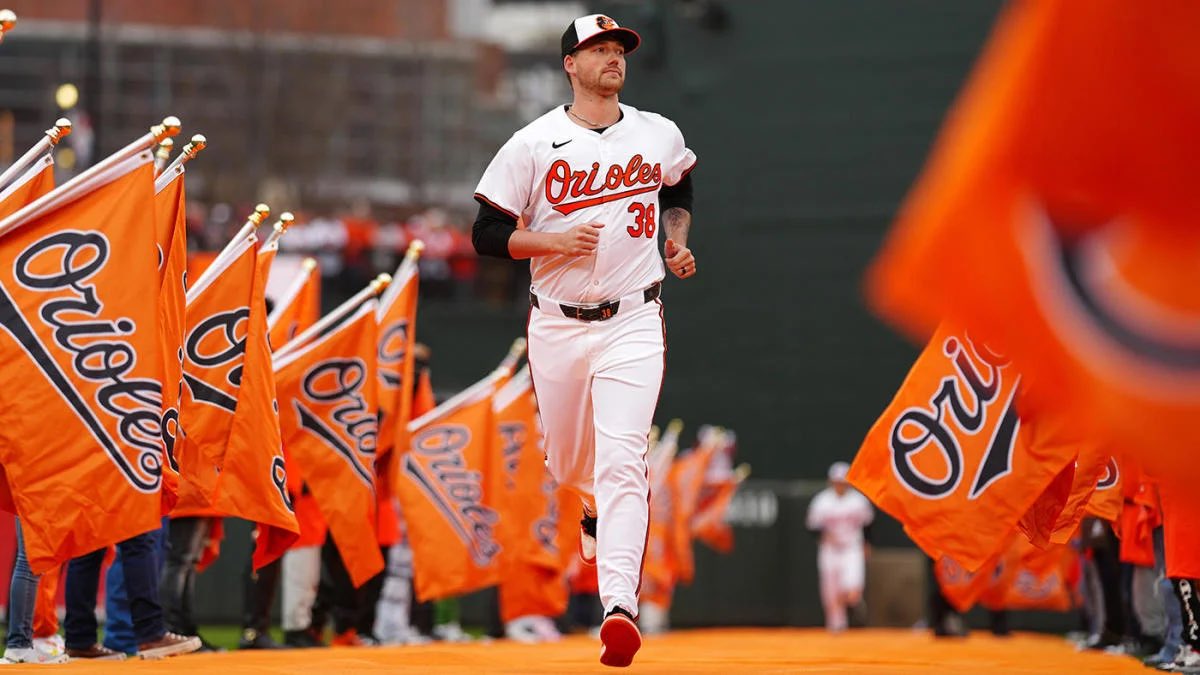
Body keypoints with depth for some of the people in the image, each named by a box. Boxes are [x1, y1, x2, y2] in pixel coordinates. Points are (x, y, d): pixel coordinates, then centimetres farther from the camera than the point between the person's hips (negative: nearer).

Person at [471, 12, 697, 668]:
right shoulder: (533, 144, -4)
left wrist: (677, 241, 10)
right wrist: (555, 240, -18)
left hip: (633, 323, -1)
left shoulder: (660, 135, 4)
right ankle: (599, 510, 52)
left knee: (622, 458, -17)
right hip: (557, 325, 1)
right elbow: (487, 234, -4)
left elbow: (678, 188, 27)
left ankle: (619, 604, -26)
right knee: (569, 462, 14)